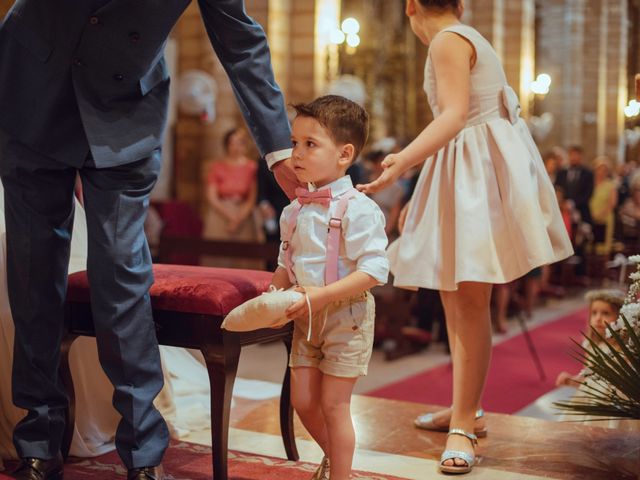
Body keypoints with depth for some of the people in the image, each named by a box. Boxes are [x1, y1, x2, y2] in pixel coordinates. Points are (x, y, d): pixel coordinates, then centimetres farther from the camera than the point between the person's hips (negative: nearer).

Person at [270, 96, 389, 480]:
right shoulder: (296, 211, 5)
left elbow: (374, 271, -25)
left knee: (333, 405, 1)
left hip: (346, 318, -7)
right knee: (303, 401, 13)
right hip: (306, 319, 7)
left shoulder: (358, 209, -18)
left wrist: (320, 295, -30)